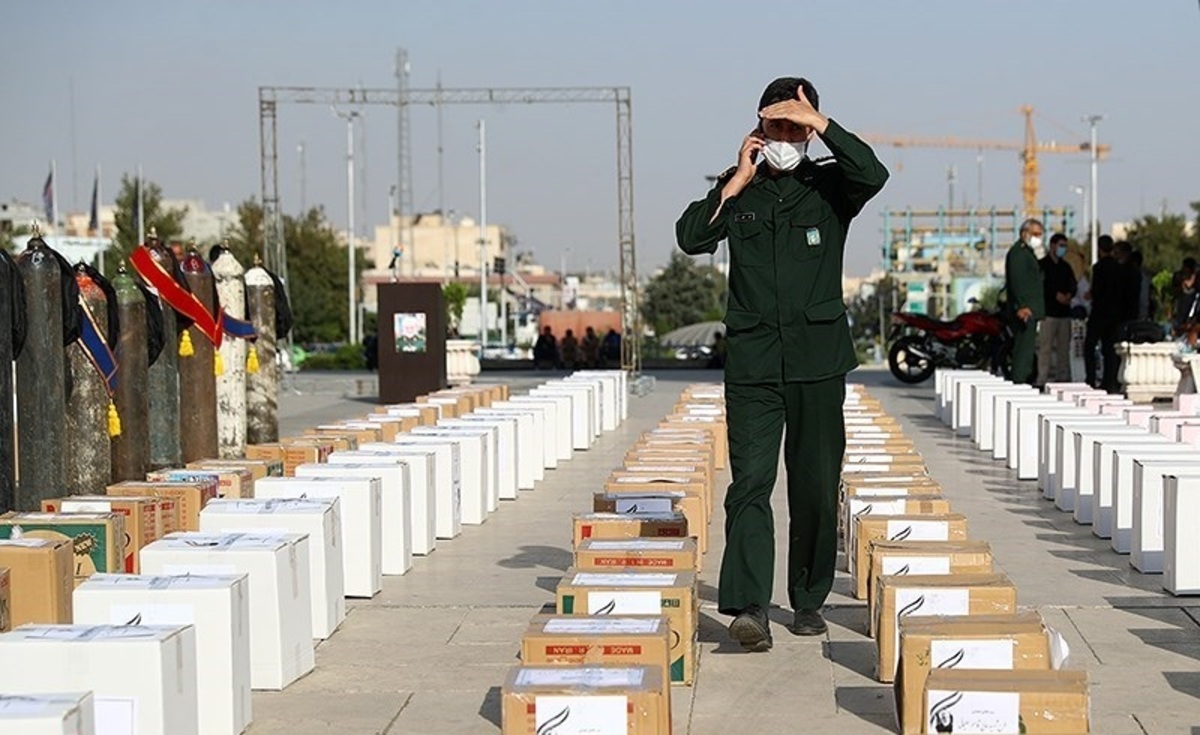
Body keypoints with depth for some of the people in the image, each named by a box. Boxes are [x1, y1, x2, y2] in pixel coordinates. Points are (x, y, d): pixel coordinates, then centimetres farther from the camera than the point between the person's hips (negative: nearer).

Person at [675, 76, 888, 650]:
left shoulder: (829, 185, 7)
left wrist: (820, 123, -15)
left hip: (819, 359, 0)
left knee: (816, 486, 7)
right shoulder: (738, 188, 11)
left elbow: (873, 175, -15)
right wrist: (739, 181, -4)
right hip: (752, 360, 0)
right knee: (750, 480, -11)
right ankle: (749, 607, -18)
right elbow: (691, 237, -3)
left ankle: (809, 600, 21)